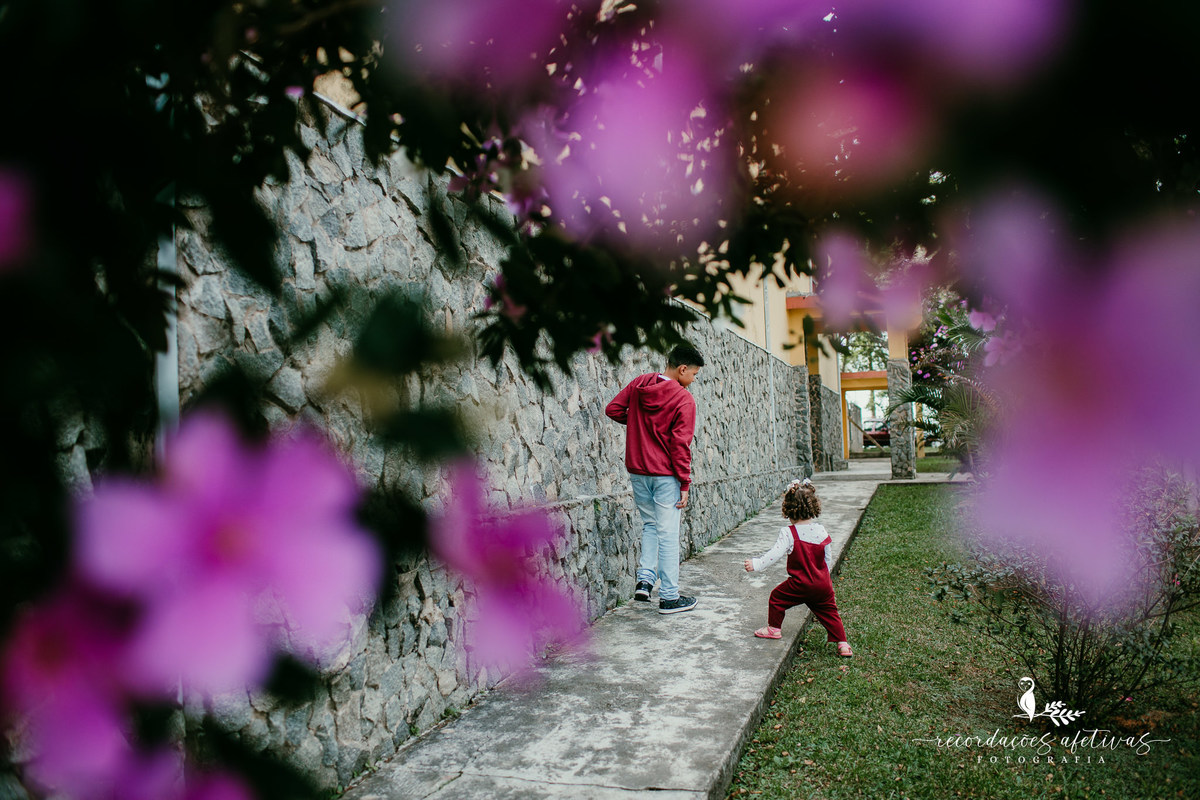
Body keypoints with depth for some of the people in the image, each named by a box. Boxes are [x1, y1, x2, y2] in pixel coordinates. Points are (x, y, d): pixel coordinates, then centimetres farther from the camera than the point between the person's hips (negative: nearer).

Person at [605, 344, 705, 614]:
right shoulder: (683, 399, -13)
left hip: (637, 471, 6)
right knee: (667, 534, 2)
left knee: (650, 525, 20)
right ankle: (669, 597, 8)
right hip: (665, 475, -5)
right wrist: (685, 483, -9)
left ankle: (645, 579, 7)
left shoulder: (639, 384, 3)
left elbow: (613, 409, 7)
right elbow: (680, 445, -15)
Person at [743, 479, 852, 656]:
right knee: (829, 611, 18)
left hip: (799, 585, -5)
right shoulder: (821, 530, 0)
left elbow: (775, 554, -24)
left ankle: (774, 628, 28)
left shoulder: (789, 533, -15)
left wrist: (756, 564, -25)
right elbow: (828, 557, 10)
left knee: (777, 597, 17)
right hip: (823, 585, 5)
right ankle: (842, 644, 16)